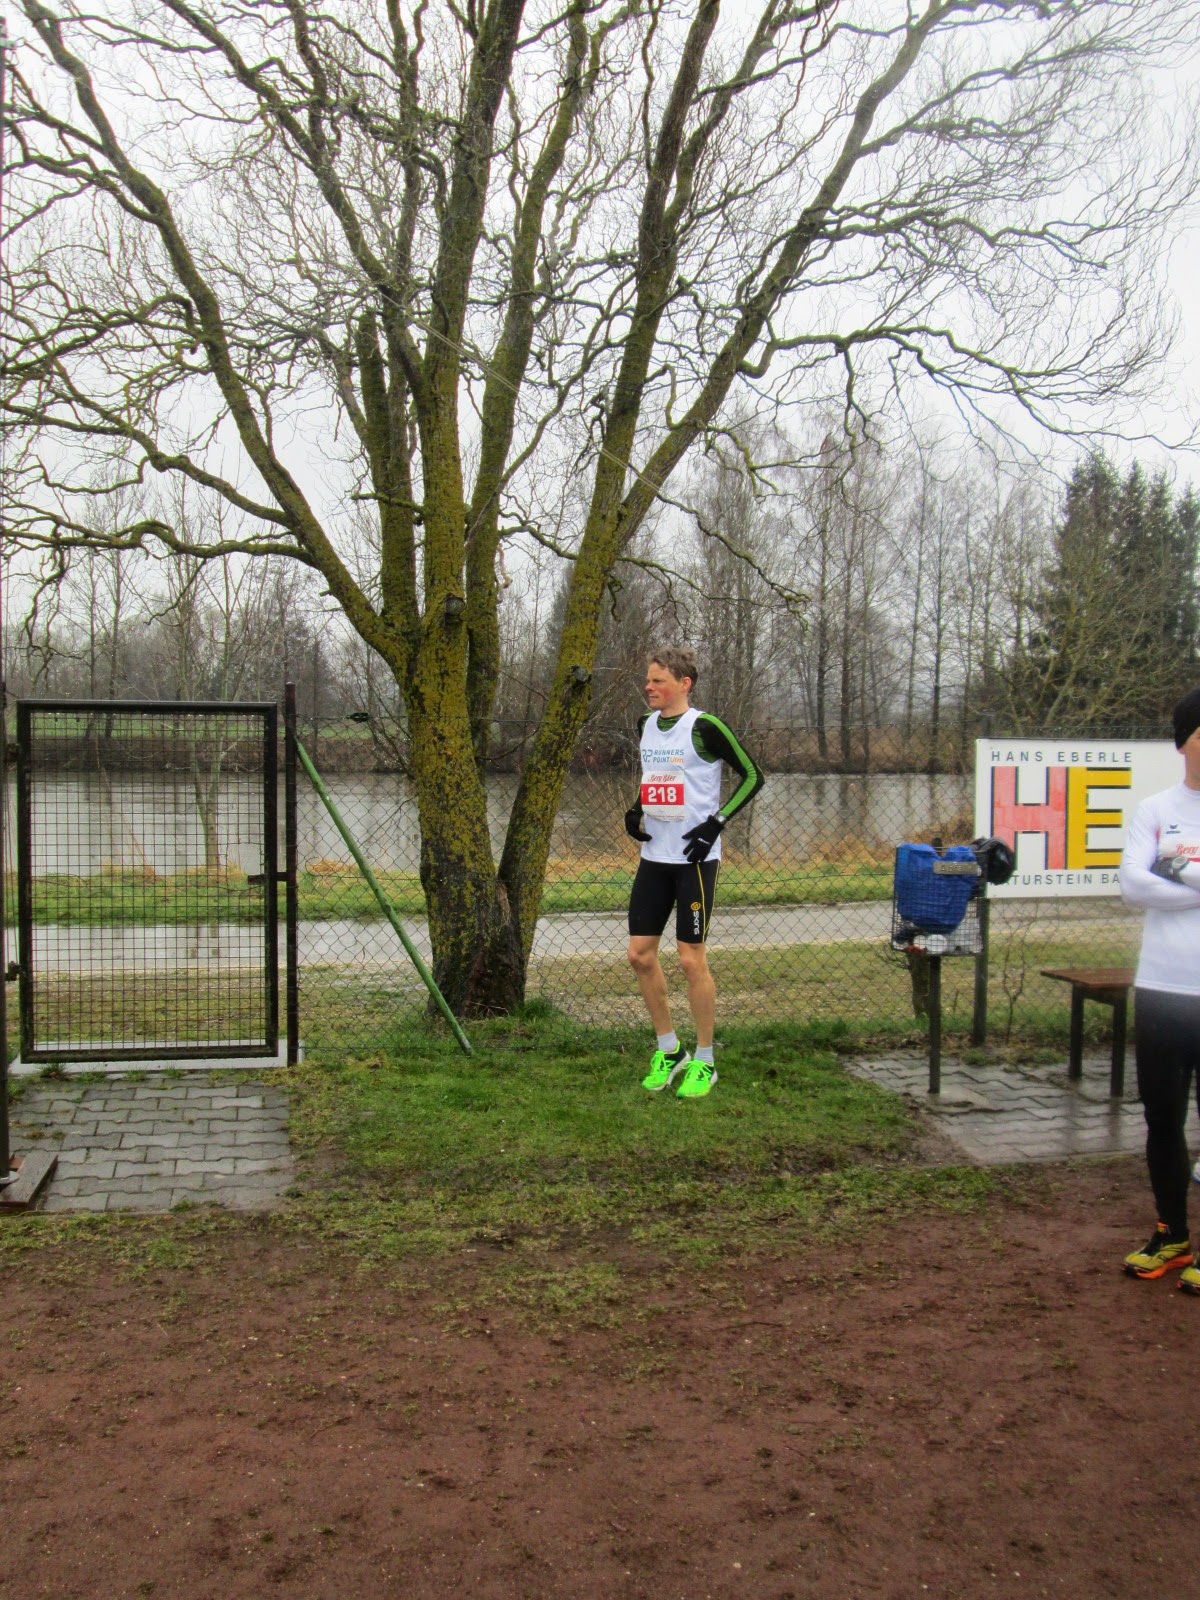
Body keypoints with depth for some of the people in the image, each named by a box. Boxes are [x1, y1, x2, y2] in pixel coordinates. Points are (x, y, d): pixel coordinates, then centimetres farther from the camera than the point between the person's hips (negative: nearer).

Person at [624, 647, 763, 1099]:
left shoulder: (704, 727, -11)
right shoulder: (645, 725, 10)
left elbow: (752, 776, -8)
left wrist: (716, 823, -15)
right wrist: (635, 810, 9)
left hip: (695, 858, -7)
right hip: (654, 856, 7)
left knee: (691, 957, -3)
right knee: (640, 953, 5)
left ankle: (704, 1062, 13)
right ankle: (669, 1050, 22)